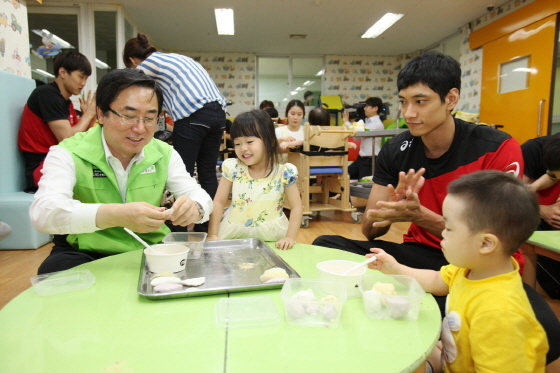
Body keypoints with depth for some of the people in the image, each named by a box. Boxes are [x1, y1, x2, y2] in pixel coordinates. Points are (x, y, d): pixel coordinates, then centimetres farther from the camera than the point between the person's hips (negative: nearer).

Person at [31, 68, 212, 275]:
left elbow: (197, 195, -4)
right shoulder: (68, 154, -13)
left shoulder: (164, 154, -1)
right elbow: (43, 212, -29)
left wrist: (194, 208, -31)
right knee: (56, 268, -33)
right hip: (85, 256, -2)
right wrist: (115, 215, -47)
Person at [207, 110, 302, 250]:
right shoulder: (232, 168, -5)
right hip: (233, 235, 1)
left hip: (271, 238, -1)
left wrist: (290, 237, -12)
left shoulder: (284, 173, -9)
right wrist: (213, 234, -6)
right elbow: (218, 202, 1)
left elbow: (296, 207, -2)